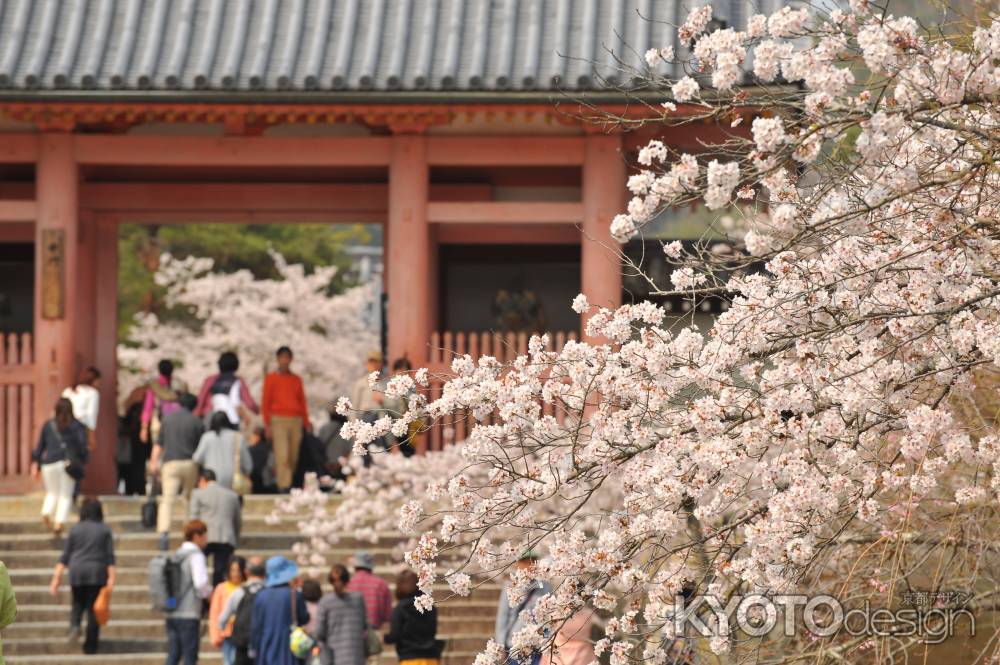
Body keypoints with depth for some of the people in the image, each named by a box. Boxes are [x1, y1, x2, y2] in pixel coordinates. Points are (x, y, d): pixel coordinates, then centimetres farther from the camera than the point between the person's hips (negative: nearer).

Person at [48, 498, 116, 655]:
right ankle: (90, 646, 3)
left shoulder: (75, 529, 5)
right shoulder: (104, 530, 3)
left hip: (77, 571, 1)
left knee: (78, 604, 19)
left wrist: (57, 576, 3)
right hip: (97, 572, -1)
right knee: (93, 608, 4)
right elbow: (110, 556, -5)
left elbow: (65, 555, 3)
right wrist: (111, 578, -6)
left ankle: (74, 625, -11)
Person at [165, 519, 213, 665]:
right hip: (189, 615, -7)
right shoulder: (196, 555, -10)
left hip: (172, 614, 7)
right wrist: (209, 593, 3)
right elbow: (201, 583, -19)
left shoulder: (177, 555, 12)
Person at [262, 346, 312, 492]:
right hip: (278, 420, -4)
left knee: (294, 457, 0)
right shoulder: (271, 379, 6)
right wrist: (267, 425, -3)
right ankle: (283, 485, -18)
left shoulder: (296, 380, 16)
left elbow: (302, 402, 17)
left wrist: (306, 422, 9)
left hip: (296, 421, 4)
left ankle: (290, 483, 8)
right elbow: (265, 403, 4)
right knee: (282, 455, -13)